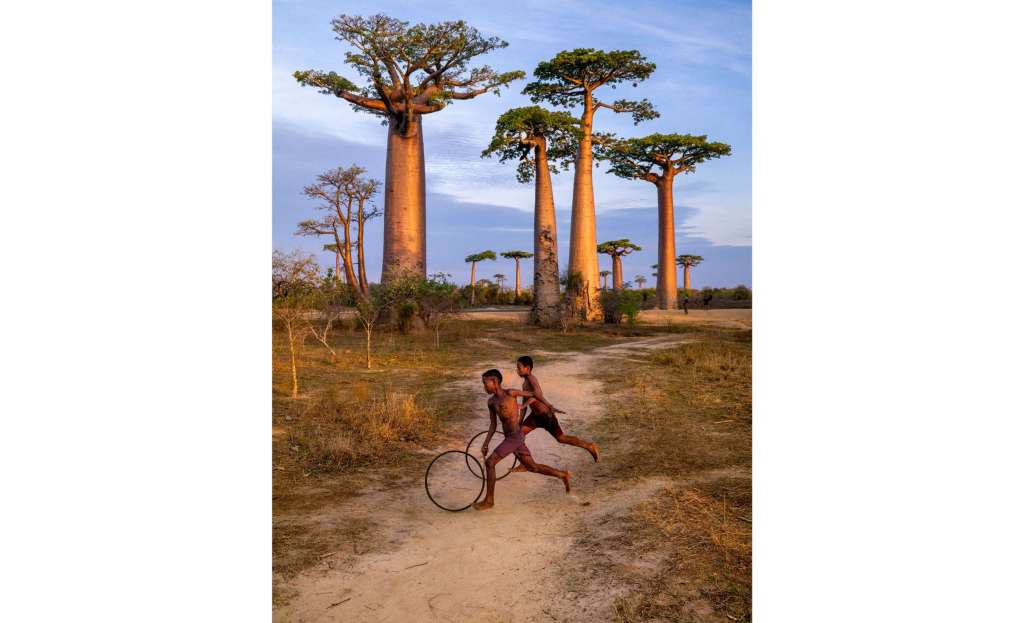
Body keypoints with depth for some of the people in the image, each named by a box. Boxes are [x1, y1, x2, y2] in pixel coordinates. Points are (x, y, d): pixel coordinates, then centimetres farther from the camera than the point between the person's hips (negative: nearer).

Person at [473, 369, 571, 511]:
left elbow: (533, 394, 0)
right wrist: (485, 444, 5)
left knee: (489, 463, -10)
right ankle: (563, 475, 30)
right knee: (532, 467, 17)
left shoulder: (510, 393, -12)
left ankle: (489, 500, -1)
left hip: (515, 437, -8)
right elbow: (493, 425, 15)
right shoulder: (491, 401, 9)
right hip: (511, 438, 8)